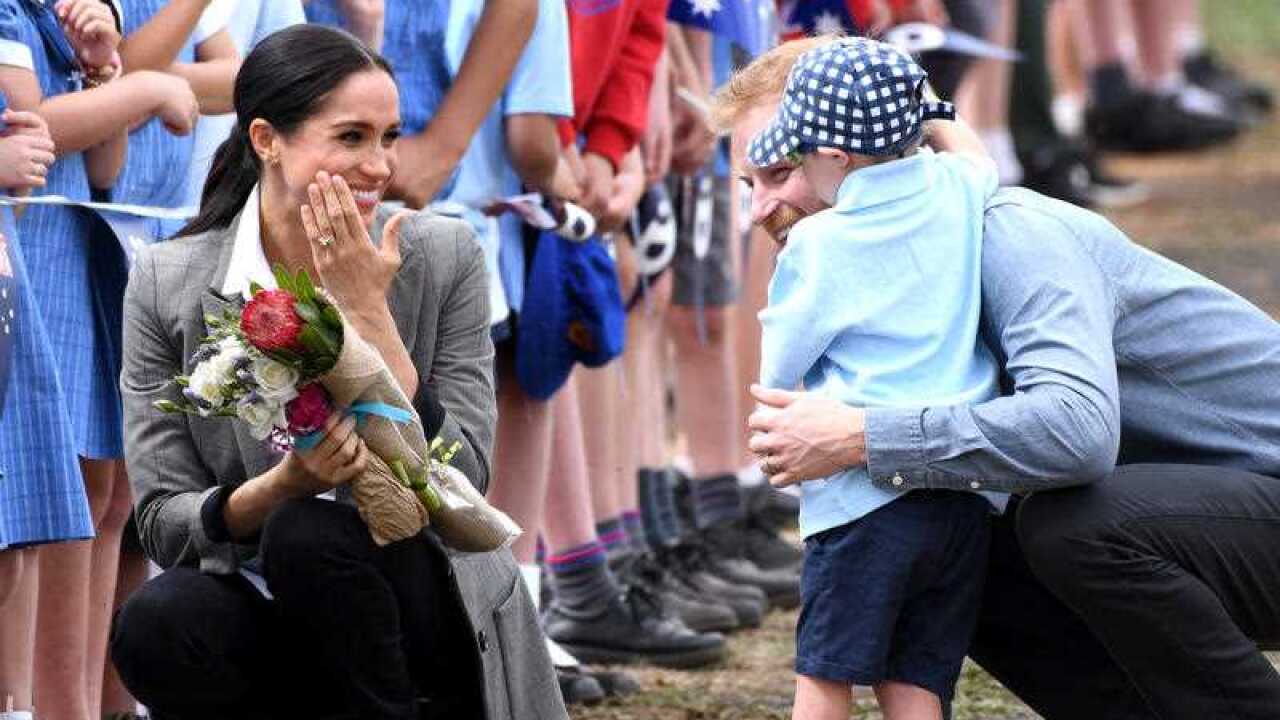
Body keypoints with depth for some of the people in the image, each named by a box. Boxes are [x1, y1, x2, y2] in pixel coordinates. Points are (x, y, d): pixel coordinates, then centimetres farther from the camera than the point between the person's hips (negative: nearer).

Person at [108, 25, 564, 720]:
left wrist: (368, 313, -18)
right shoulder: (166, 284, -5)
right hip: (263, 617, 1)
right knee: (153, 628, -30)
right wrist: (284, 484, -26)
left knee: (308, 533, -31)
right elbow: (163, 525, -6)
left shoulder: (443, 256, -6)